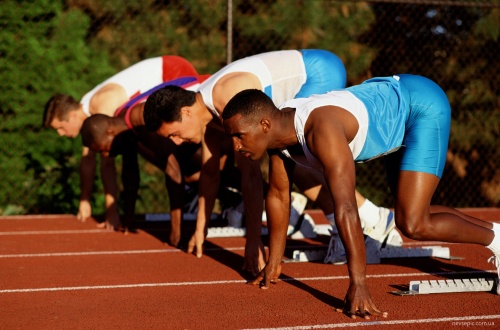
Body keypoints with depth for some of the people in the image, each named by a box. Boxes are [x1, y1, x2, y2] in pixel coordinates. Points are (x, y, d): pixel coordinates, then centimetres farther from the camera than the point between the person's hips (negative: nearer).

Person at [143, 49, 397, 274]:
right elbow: (210, 172, 15)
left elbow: (250, 173, -31)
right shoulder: (207, 107, 1)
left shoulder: (228, 99, -29)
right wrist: (200, 230, 21)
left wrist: (253, 241, -28)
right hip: (316, 72, 10)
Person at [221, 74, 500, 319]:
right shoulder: (278, 128, -13)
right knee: (412, 214, 20)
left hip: (423, 106, -9)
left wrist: (358, 286, -48)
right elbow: (278, 195, 1)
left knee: (413, 225, -16)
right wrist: (273, 263, 6)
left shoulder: (320, 128, -39)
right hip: (394, 103, 9)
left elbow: (346, 208, -45)